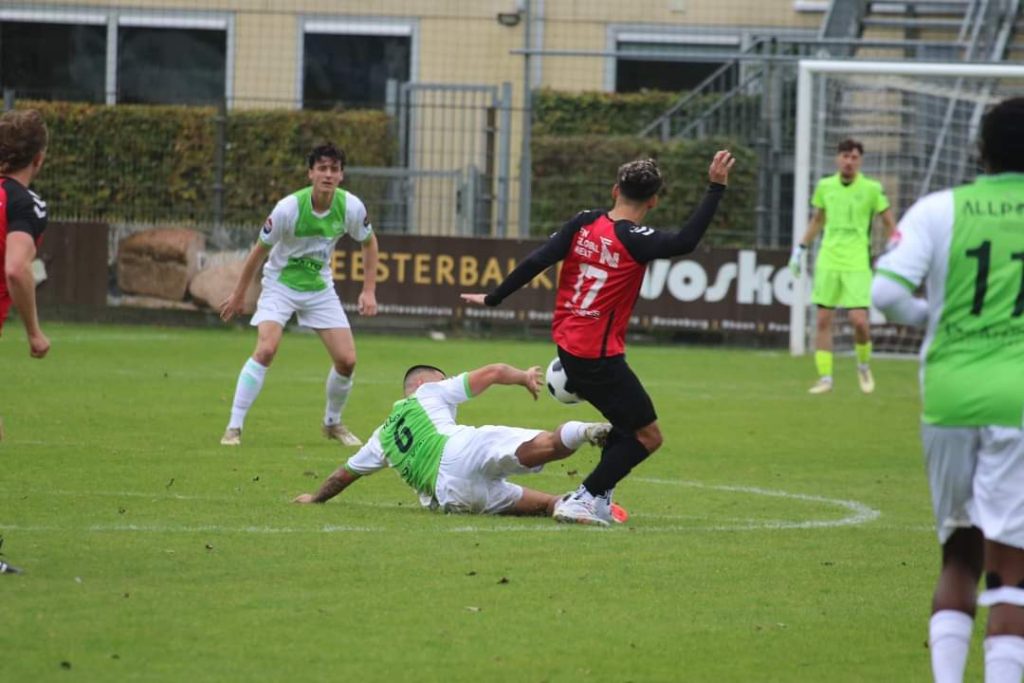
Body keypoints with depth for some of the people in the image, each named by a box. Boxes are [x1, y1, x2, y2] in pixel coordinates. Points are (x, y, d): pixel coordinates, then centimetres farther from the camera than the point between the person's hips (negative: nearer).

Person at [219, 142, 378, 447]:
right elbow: (259, 250, -10)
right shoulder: (289, 208, -25)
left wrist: (369, 291, 0)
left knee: (346, 359, -4)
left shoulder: (351, 207, -15)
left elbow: (369, 243, 6)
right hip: (280, 284, -4)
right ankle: (234, 428, -18)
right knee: (266, 349, -24)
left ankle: (333, 423, 22)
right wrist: (239, 295, -2)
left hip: (320, 287, 4)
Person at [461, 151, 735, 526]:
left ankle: (598, 498, 23)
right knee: (648, 437, 2)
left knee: (625, 421, 25)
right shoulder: (635, 241, -16)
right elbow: (685, 241, -29)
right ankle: (583, 500, -5)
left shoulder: (583, 224, 2)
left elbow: (536, 262, -2)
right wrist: (716, 188, -27)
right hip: (600, 355, -8)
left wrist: (493, 298, 7)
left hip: (568, 346, 8)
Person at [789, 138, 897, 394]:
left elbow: (889, 224, 5)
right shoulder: (825, 186, 7)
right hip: (828, 262, 3)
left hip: (857, 265, -3)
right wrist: (800, 248, 18)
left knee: (859, 321, -11)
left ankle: (864, 366, 16)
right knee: (823, 319, 0)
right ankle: (825, 377, 7)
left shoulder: (871, 189, -2)